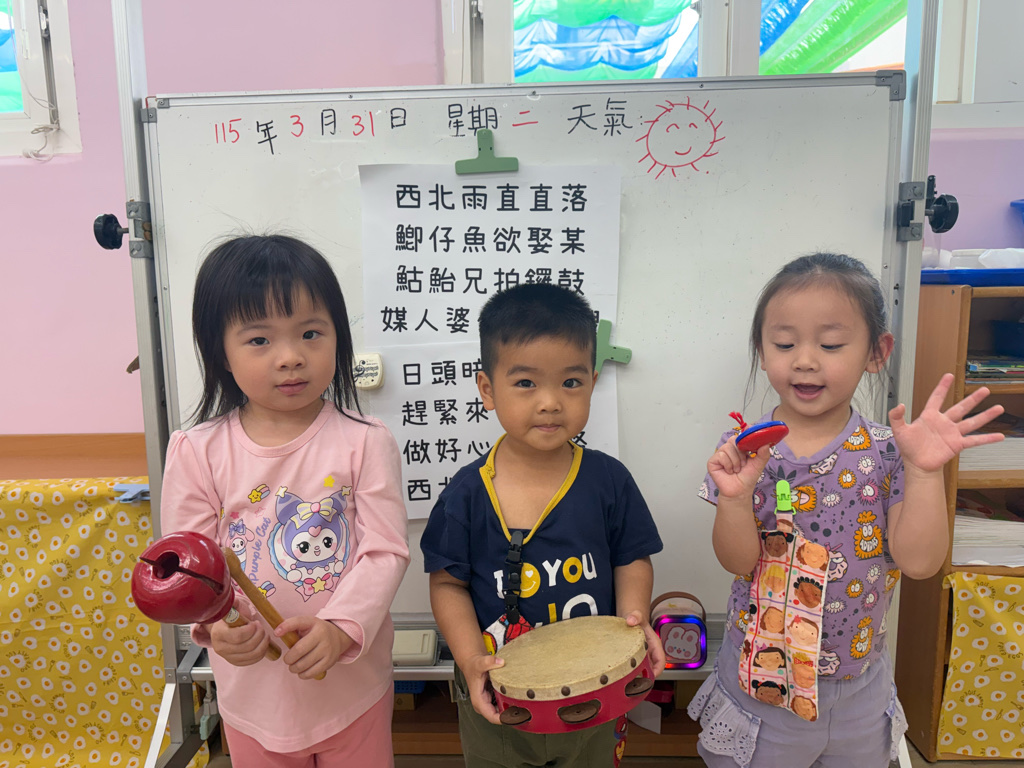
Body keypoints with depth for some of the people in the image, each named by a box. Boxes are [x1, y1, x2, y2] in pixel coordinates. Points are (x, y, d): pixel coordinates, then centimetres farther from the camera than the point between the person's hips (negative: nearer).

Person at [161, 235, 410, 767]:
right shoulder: (197, 452, -9)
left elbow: (384, 551, -14)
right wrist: (213, 621, -24)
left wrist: (340, 627, -28)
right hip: (253, 691, 1)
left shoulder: (365, 442, -13)